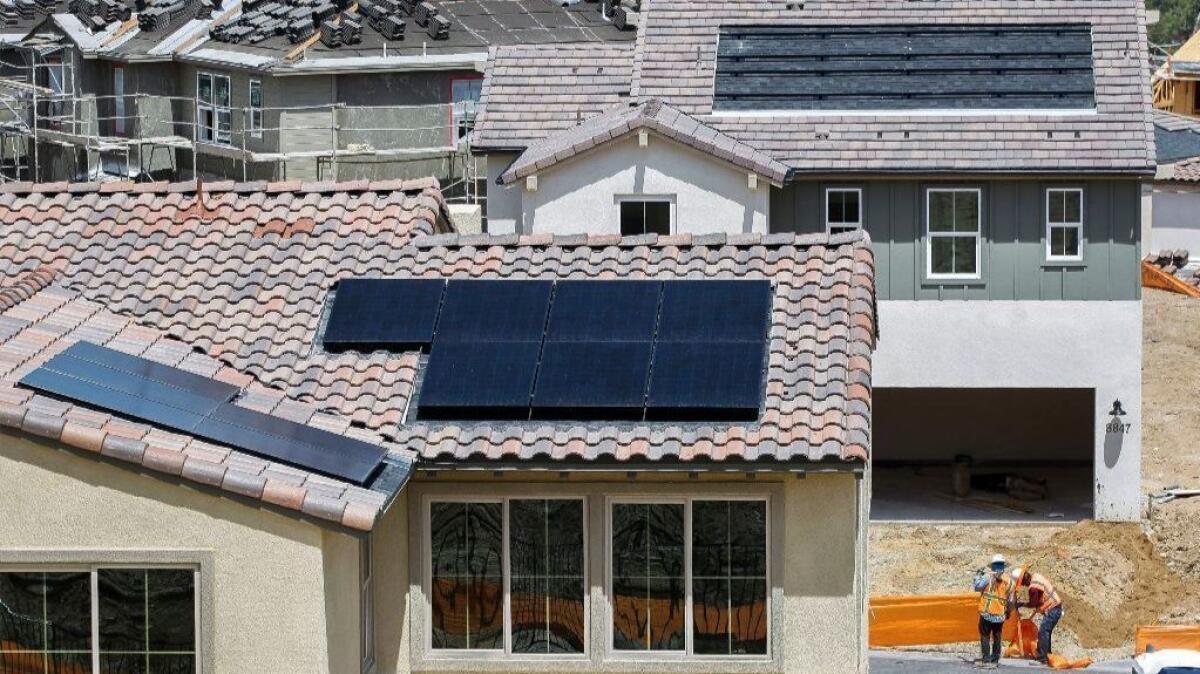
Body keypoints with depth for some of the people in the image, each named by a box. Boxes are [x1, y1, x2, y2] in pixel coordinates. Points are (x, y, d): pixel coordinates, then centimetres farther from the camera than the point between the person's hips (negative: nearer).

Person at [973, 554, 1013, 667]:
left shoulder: (988, 576, -10)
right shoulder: (1009, 580, 1)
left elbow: (977, 587, -5)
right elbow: (1010, 600, 7)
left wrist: (979, 576, 10)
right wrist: (1008, 612, 22)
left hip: (987, 613, -3)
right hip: (1000, 614, 3)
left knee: (985, 635, 5)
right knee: (997, 637, 15)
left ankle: (986, 659, -1)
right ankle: (995, 659, 16)